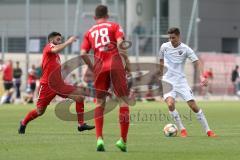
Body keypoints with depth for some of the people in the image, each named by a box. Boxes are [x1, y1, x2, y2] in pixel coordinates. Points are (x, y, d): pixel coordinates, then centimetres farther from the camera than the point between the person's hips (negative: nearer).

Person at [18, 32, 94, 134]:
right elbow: (56, 50, -30)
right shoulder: (48, 47, -5)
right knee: (40, 111, 1)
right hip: (47, 84, -7)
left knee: (79, 97, -9)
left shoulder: (56, 55, 18)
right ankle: (23, 123, 28)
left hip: (59, 84, 7)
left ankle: (81, 124, -7)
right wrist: (68, 42, -27)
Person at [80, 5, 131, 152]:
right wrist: (127, 62, -3)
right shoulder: (114, 26, 10)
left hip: (100, 67, 3)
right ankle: (123, 140, -6)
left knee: (100, 103, 12)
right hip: (115, 64, -3)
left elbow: (83, 54, 6)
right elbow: (120, 43, -8)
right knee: (124, 100, 2)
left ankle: (99, 138, -3)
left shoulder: (89, 32, 18)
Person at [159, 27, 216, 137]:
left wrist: (202, 76, -23)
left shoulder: (185, 49, -5)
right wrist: (160, 75, 20)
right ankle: (182, 129, -8)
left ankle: (208, 130, 5)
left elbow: (196, 62, -9)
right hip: (168, 81, 1)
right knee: (170, 104, -24)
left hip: (181, 81, -1)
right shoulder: (164, 47, 1)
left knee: (193, 106, -7)